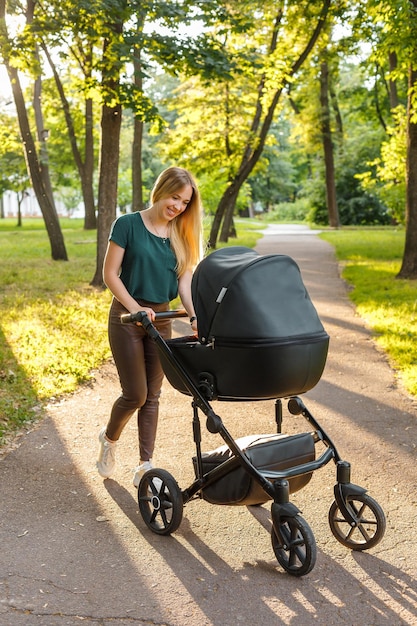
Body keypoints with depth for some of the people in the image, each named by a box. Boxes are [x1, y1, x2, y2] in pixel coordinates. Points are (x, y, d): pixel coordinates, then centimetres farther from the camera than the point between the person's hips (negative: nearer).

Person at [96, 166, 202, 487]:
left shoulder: (181, 235, 3)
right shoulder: (128, 225, -10)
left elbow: (185, 280, -2)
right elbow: (110, 274, -10)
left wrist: (196, 316, -19)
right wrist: (135, 308, -22)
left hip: (161, 319, 4)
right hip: (127, 317, -4)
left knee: (152, 395, 7)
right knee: (135, 394, -4)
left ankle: (145, 466, 16)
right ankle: (109, 438, 27)